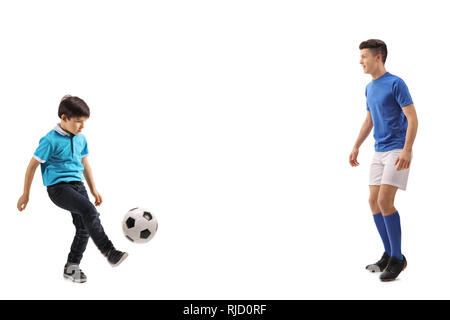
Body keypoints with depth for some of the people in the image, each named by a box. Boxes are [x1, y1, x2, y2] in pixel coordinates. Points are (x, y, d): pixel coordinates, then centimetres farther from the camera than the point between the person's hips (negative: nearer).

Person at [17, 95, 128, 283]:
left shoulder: (81, 139, 9)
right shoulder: (51, 140, -12)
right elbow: (33, 165, -6)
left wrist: (93, 189, 22)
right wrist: (26, 194, -2)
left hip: (77, 184, 8)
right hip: (58, 187, -8)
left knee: (84, 227, 5)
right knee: (89, 210, -29)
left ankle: (71, 267, 22)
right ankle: (109, 252, -24)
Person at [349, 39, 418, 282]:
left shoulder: (396, 84, -11)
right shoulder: (370, 88, 14)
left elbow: (412, 119, -15)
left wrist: (406, 150, -24)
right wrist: (356, 147, 19)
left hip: (398, 151, -8)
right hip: (379, 152, 8)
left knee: (384, 201, -16)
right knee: (374, 202, 6)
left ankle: (397, 258, -4)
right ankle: (389, 255, 17)